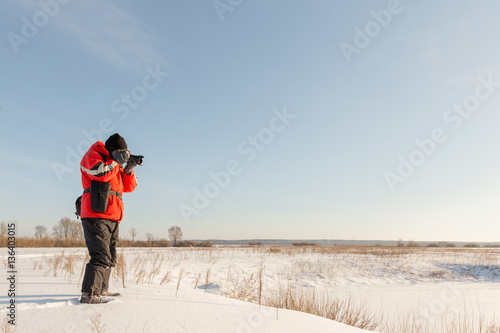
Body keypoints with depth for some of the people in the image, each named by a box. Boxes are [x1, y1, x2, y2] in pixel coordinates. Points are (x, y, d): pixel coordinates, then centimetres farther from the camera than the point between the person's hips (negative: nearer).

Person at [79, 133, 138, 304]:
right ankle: (88, 294, -12)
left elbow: (129, 187, 18)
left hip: (112, 218, 10)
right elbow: (100, 172, -23)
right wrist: (117, 161, -12)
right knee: (101, 257, -16)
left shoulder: (115, 164, 24)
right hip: (96, 216, -9)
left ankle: (102, 290, 26)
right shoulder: (92, 156, -1)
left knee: (110, 258, 15)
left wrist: (129, 169, 3)